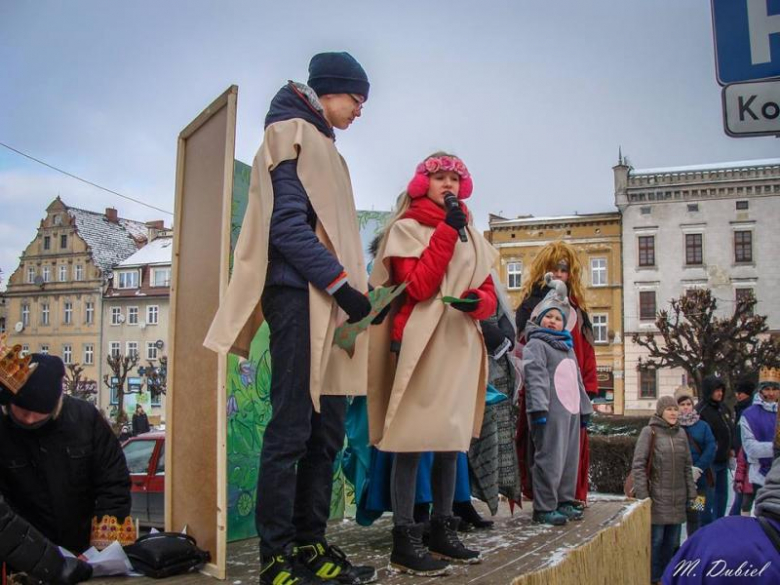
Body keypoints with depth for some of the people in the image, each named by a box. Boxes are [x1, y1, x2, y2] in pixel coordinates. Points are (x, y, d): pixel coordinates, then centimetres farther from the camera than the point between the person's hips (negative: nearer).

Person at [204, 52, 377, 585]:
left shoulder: (320, 144, 25)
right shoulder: (292, 135, -3)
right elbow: (287, 226, -15)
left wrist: (352, 288, 13)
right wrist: (343, 285, -16)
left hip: (328, 303, 9)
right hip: (300, 299, -9)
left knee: (327, 431, 8)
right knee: (292, 430, -8)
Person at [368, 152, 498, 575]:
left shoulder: (471, 236, 21)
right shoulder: (406, 228, 2)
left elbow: (490, 295, 13)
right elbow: (419, 286, -13)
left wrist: (477, 300, -11)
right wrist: (446, 231, -12)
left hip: (461, 346, 7)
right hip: (420, 345, -7)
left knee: (451, 442, 10)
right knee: (412, 441, -8)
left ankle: (443, 531, 20)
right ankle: (404, 540, -4)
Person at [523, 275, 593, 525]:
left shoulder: (568, 347, 27)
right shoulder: (536, 344, -1)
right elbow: (534, 375, -13)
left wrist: (585, 408, 27)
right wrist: (538, 407, -23)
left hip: (570, 411, 9)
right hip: (550, 411, -8)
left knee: (570, 458, 10)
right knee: (549, 459, -9)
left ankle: (564, 501, 20)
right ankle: (544, 508, -5)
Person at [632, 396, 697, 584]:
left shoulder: (681, 433, 10)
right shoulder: (649, 432, -6)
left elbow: (687, 465, 16)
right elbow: (638, 465, -9)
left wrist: (691, 491, 12)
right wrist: (642, 494, -14)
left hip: (678, 498, 5)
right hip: (657, 496, -5)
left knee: (672, 540, 11)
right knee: (656, 539, -4)